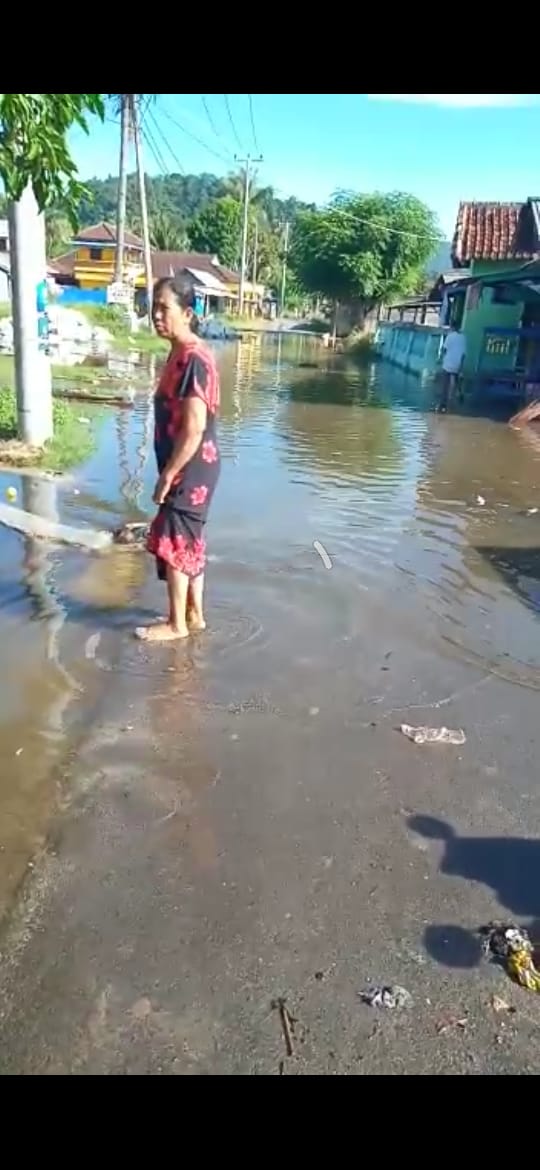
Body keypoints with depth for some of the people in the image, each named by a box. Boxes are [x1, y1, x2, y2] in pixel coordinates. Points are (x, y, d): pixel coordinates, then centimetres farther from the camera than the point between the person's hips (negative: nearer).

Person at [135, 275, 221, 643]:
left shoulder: (192, 359, -20)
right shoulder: (182, 353, 11)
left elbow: (194, 426, -24)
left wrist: (167, 474, -19)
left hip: (190, 469, -10)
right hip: (192, 467, 10)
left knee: (173, 542, 0)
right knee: (189, 542, 15)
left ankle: (177, 624, 13)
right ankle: (195, 614, 27)